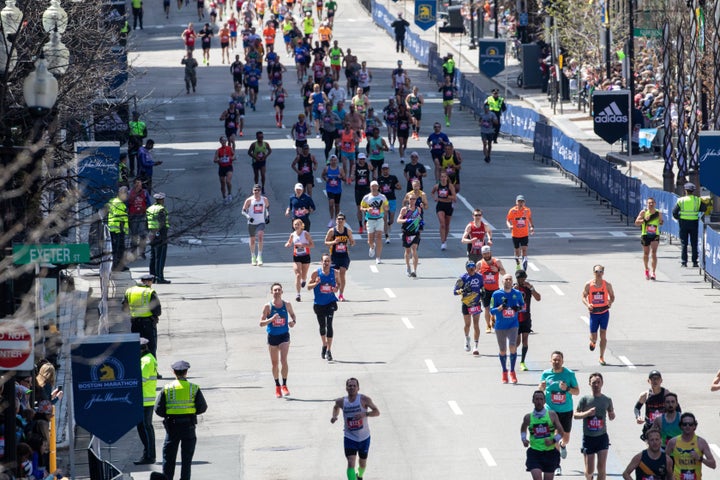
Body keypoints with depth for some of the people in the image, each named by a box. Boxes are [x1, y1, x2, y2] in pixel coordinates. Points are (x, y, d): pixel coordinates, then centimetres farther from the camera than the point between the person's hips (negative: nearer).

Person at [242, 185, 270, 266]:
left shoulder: (264, 199, 1)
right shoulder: (249, 200, -6)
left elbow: (267, 207, 21)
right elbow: (243, 211, -4)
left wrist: (268, 215, 10)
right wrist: (248, 217, -22)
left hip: (261, 222, 0)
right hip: (251, 223, 0)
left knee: (260, 237, -22)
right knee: (252, 240, 10)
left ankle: (259, 257, -18)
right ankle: (253, 257, 30)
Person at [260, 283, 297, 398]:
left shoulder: (287, 305, -1)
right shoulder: (268, 306, -7)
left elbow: (292, 314, 18)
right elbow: (261, 323, -7)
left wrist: (293, 321, -4)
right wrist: (271, 319, -24)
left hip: (284, 336, 0)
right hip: (272, 336, 0)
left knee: (283, 360, -15)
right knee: (275, 363, 10)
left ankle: (284, 386, -6)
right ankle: (277, 386, 25)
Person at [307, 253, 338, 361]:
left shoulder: (334, 273, -3)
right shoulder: (316, 273, -7)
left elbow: (338, 283, 13)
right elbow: (308, 287, -2)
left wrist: (336, 289, -9)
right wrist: (316, 283, -22)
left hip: (330, 303, -1)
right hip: (319, 303, 1)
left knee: (329, 325, -14)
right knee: (322, 326, 14)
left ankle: (328, 351, -12)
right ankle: (324, 345, 40)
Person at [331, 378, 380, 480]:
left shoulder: (364, 399, -14)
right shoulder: (341, 401, -5)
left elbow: (377, 412, -12)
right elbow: (336, 407, 19)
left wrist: (365, 414, -30)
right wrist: (334, 416, -1)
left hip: (364, 438, 0)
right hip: (350, 438, 0)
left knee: (362, 463, 20)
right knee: (351, 463, -18)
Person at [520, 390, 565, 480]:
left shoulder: (552, 415, -1)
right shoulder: (528, 417, 2)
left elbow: (561, 433, 4)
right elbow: (523, 429, 24)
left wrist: (553, 440, -14)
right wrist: (523, 439, 4)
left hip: (550, 453, 1)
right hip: (534, 452, -1)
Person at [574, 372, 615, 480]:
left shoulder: (607, 400, 4)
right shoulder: (584, 399, -3)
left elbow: (611, 416, 13)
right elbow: (576, 415, -3)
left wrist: (612, 415, -11)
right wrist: (587, 413, -21)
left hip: (602, 437, 1)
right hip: (588, 437, -1)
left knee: (601, 467, -11)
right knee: (589, 470, 7)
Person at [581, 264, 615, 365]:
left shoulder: (607, 285, -1)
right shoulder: (588, 285, -3)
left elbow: (612, 296, 10)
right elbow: (584, 297, 3)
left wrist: (610, 302, -12)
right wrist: (587, 304, -17)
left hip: (604, 312, 0)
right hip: (594, 313, 0)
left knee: (603, 335, -4)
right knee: (594, 337, 4)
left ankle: (602, 357, 4)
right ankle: (593, 342, 43)